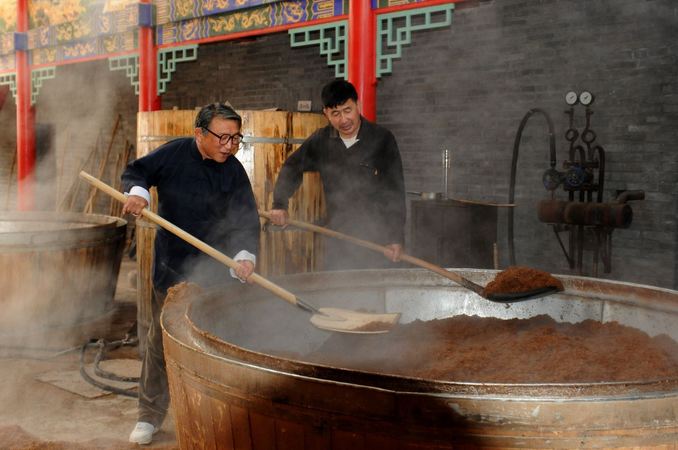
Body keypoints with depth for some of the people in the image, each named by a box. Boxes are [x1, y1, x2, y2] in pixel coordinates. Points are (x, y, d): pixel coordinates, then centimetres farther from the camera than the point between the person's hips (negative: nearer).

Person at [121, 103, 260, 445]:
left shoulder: (234, 172, -7)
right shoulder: (175, 153, -6)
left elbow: (246, 219, -12)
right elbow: (136, 171, 1)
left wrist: (245, 254, -30)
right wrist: (137, 191, -22)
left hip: (215, 271, 0)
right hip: (170, 267, 1)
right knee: (160, 341, 9)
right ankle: (150, 415, 23)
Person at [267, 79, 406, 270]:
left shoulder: (382, 139, -7)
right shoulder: (321, 141, 4)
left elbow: (396, 191, -6)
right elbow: (292, 167, 17)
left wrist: (397, 238, -11)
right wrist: (279, 204, 2)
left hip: (377, 239, -3)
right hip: (337, 239, 4)